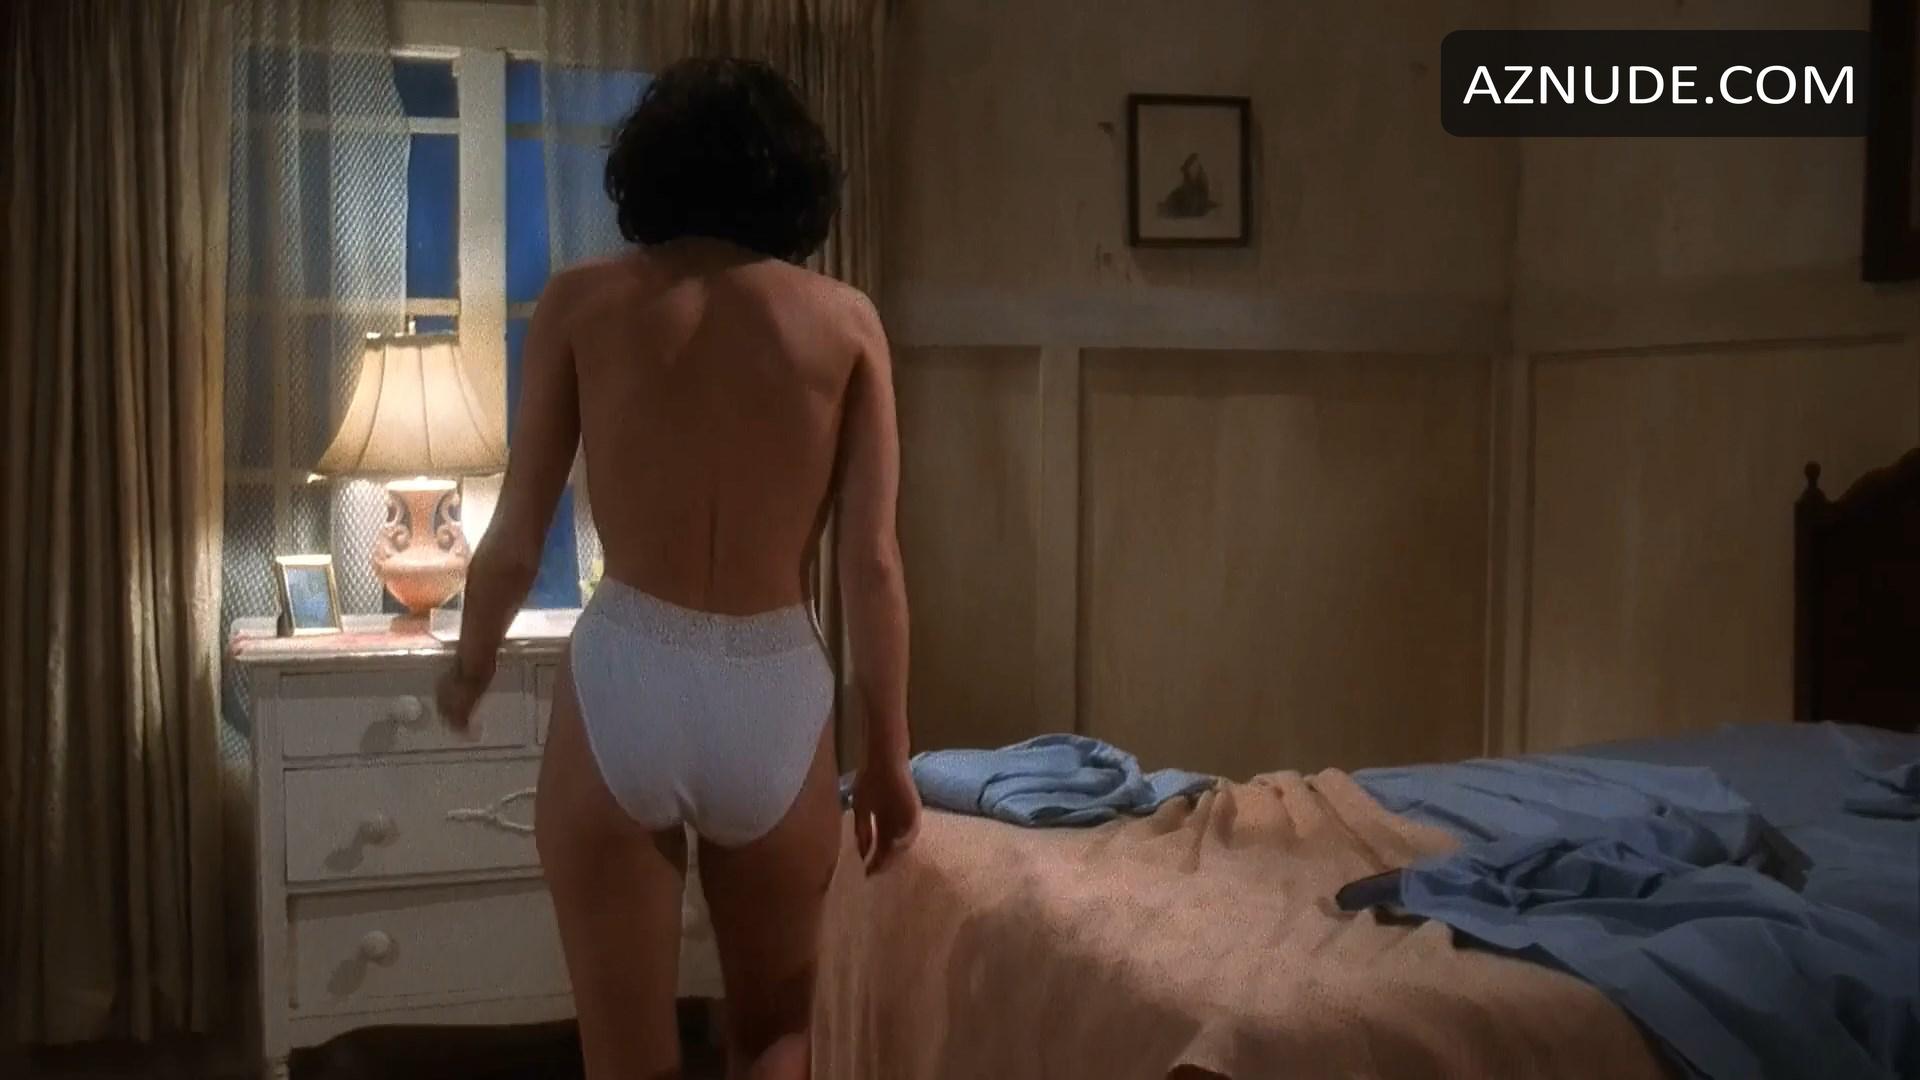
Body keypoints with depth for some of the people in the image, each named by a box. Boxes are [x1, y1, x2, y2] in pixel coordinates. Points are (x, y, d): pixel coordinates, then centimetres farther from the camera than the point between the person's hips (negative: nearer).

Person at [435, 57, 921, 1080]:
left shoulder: (583, 301, 0)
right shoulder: (845, 319, 1)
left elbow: (517, 537, 4)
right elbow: (872, 563, -2)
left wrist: (470, 662, 23)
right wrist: (888, 753, 8)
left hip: (625, 682, -1)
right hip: (777, 693, 1)